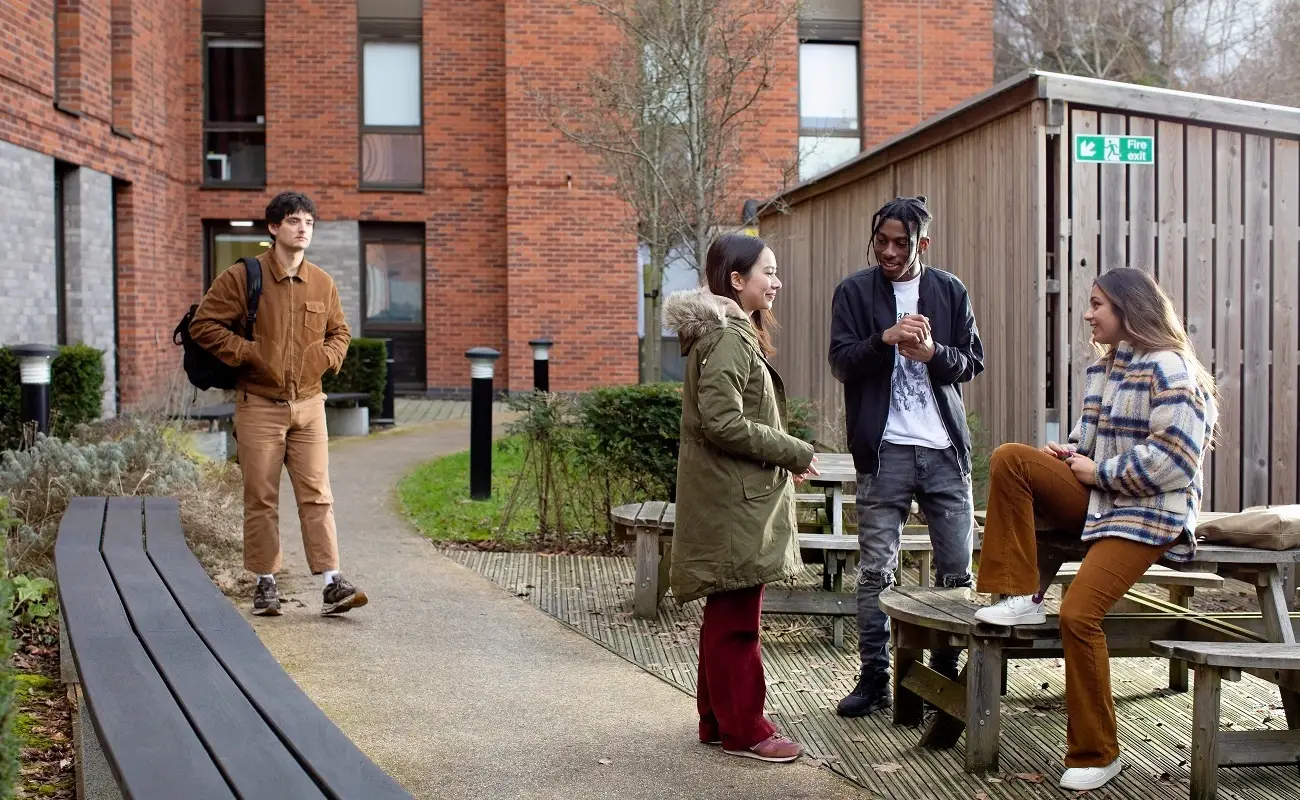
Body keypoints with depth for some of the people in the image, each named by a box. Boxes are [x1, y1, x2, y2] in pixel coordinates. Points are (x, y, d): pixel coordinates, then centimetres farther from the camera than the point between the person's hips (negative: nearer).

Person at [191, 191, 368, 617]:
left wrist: (328, 356, 3)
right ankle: (265, 584, 14)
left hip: (309, 405, 3)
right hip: (259, 406, -3)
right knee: (261, 499, 4)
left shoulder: (323, 284, 8)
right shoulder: (242, 277, -4)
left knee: (317, 495, -2)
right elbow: (204, 324, -5)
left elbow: (339, 332, 23)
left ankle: (332, 584, -4)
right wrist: (247, 352, -12)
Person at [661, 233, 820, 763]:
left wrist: (783, 456, 13)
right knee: (737, 619, -3)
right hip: (735, 500, -11)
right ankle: (742, 730, 5)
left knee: (727, 614, 15)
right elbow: (723, 423, -23)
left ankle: (717, 720, 24)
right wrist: (794, 452, -14)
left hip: (738, 498, 11)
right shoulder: (728, 338, -15)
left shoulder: (732, 334, 17)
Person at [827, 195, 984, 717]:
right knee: (875, 570, 0)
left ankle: (946, 671, 16)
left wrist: (933, 352, -12)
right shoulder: (855, 292, 5)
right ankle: (874, 678, 8)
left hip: (945, 448, 2)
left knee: (958, 568, 3)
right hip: (884, 449, -2)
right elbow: (841, 362, -3)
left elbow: (973, 361, 8)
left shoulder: (949, 291, 10)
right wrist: (886, 338, -20)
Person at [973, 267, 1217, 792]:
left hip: (1147, 515, -8)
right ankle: (1022, 598, -12)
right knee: (1010, 460, -14)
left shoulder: (1169, 370, -12)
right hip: (1097, 497, 8)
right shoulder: (1103, 369, 14)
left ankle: (1096, 754, -6)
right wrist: (1072, 452, 2)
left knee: (1079, 613, -22)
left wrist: (1097, 472, -14)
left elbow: (1172, 459, -21)